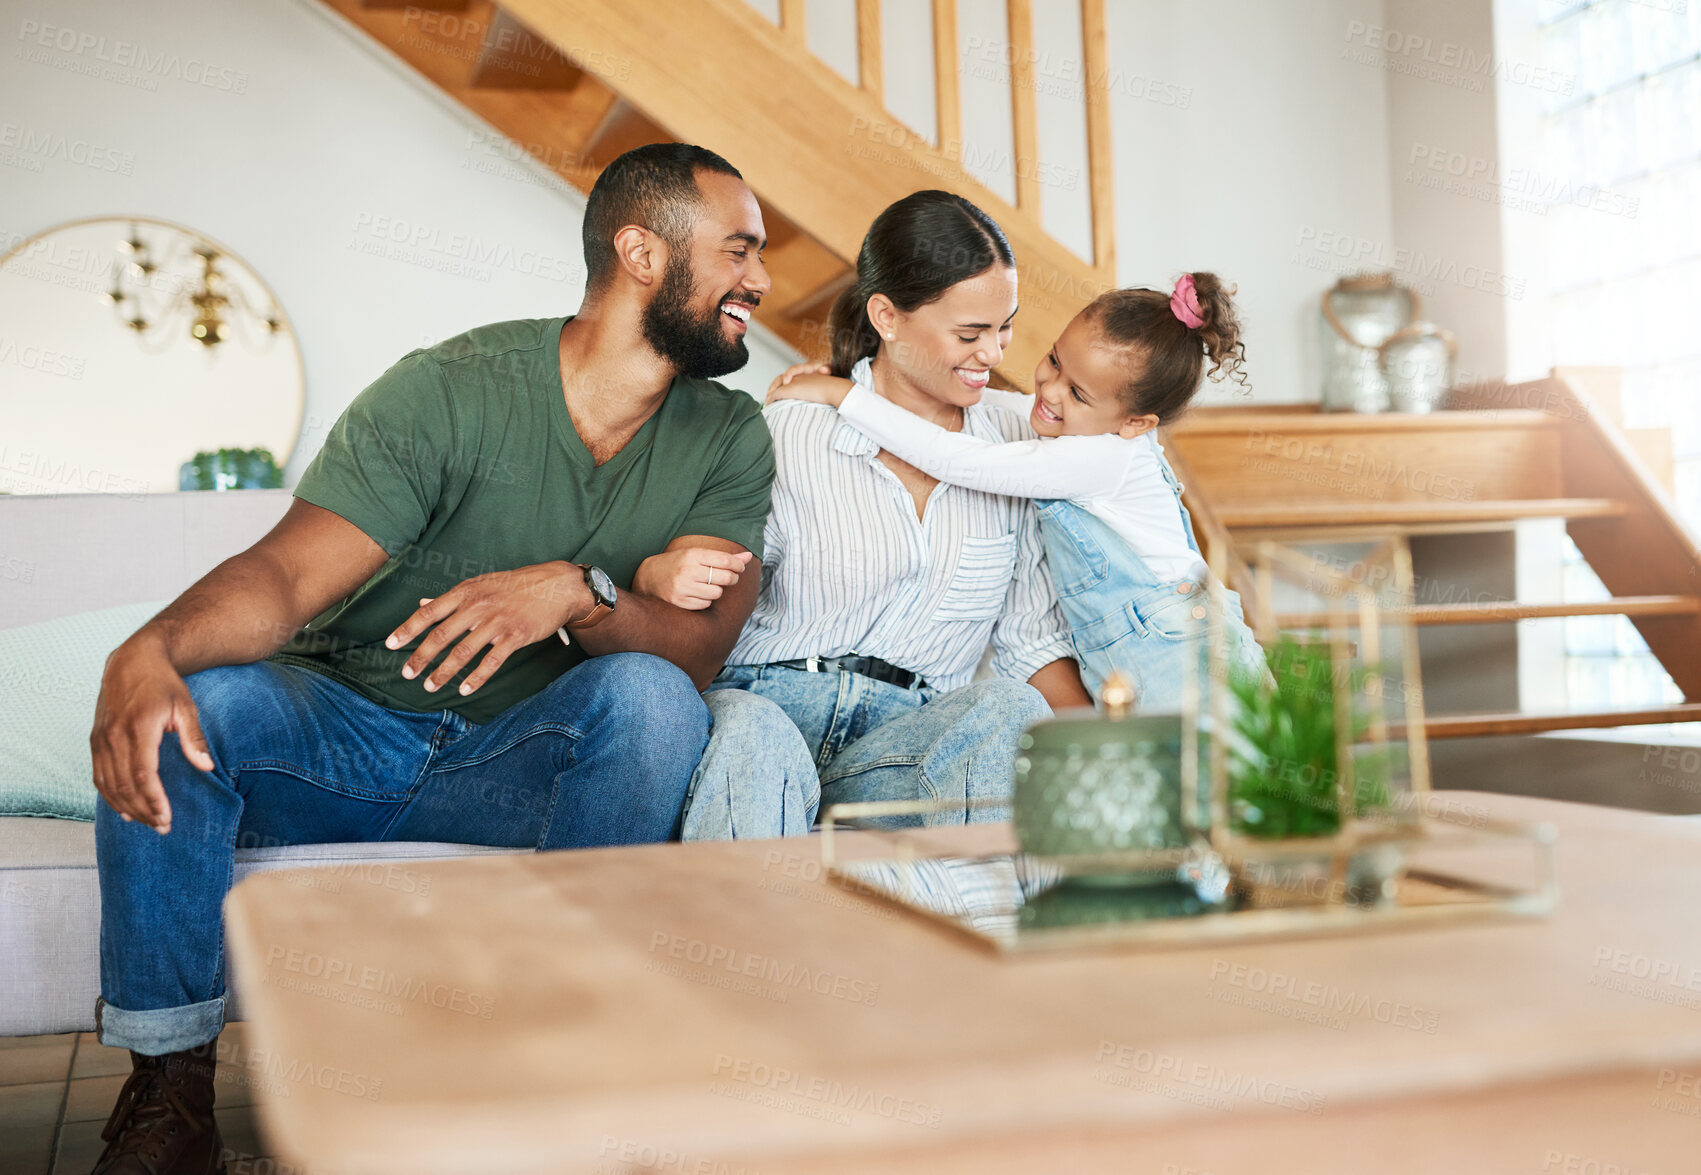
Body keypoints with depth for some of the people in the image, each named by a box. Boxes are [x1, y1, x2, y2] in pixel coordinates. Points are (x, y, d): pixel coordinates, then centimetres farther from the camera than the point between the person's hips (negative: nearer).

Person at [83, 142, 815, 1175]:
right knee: (176, 706, -29)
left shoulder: (727, 439, 0)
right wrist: (151, 651, -41)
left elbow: (701, 649, -12)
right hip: (348, 737, 0)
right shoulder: (454, 390, -10)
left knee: (650, 698, -30)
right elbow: (288, 573, -18)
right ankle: (169, 1088, -11)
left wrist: (578, 591, -34)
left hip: (522, 768, 1)